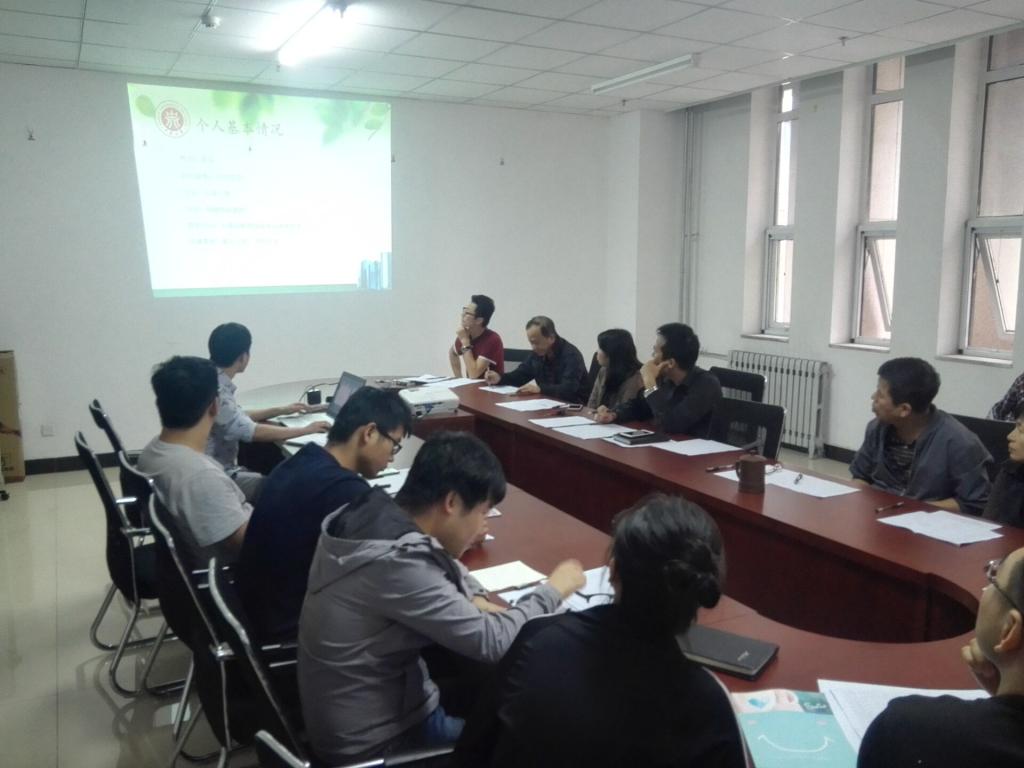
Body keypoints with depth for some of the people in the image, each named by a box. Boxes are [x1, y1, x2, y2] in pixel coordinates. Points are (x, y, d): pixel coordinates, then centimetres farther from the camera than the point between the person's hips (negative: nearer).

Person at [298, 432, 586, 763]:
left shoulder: (372, 515, -7)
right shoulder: (396, 563, -33)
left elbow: (435, 561, 14)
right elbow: (492, 644, -26)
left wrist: (473, 601, -3)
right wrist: (554, 589, -10)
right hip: (371, 740, -8)